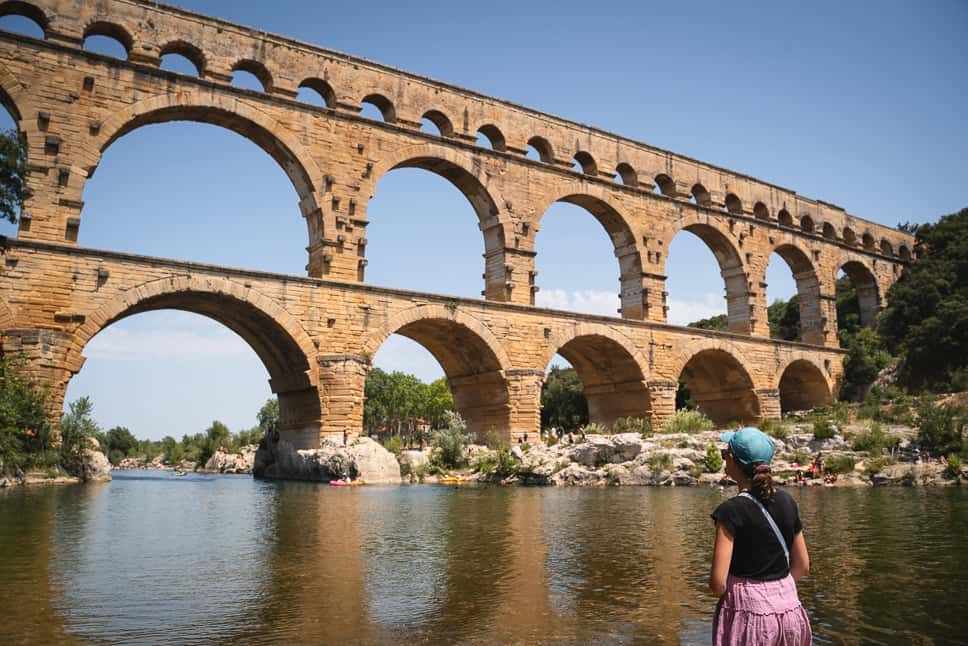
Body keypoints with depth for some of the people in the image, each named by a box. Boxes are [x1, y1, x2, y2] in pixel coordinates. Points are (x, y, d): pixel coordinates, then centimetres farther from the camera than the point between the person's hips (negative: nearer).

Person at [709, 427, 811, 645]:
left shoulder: (731, 511, -17)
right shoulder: (787, 502, 1)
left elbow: (718, 582, -18)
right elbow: (803, 566, 9)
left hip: (748, 612, -6)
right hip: (789, 607, 6)